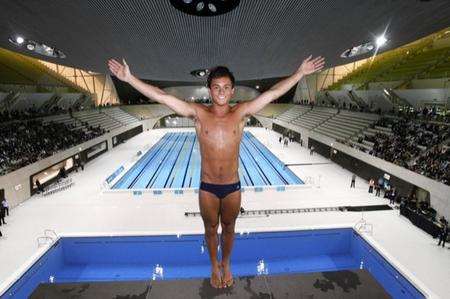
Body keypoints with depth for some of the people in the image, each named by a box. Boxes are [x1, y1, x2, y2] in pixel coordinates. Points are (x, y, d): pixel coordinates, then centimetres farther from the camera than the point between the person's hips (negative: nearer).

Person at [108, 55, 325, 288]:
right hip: (207, 188, 0)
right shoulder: (198, 113, -9)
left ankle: (226, 265, 48)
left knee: (228, 228, 21)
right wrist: (130, 78, -16)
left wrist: (300, 73, -8)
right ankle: (214, 266, 46)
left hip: (233, 187, 1)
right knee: (211, 229, 20)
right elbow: (162, 97, -13)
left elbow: (274, 92, -8)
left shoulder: (241, 112, -7)